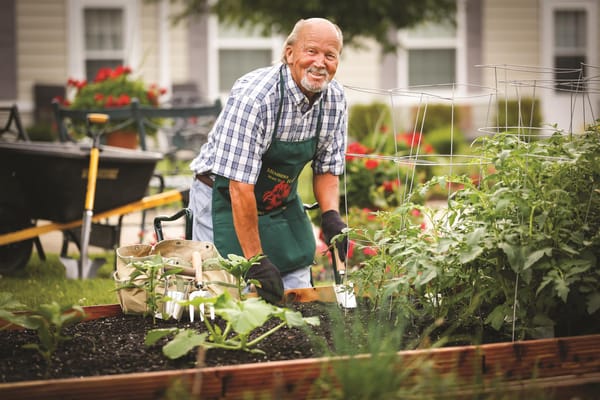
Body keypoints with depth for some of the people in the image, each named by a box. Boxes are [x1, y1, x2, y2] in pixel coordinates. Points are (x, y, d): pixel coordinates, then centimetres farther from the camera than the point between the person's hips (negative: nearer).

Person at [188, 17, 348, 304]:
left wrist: (331, 215, -17)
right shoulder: (254, 96, -30)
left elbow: (327, 168, 5)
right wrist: (256, 260, -31)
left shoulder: (336, 100, -8)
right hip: (225, 200, -6)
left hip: (281, 203, 7)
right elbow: (240, 185, -31)